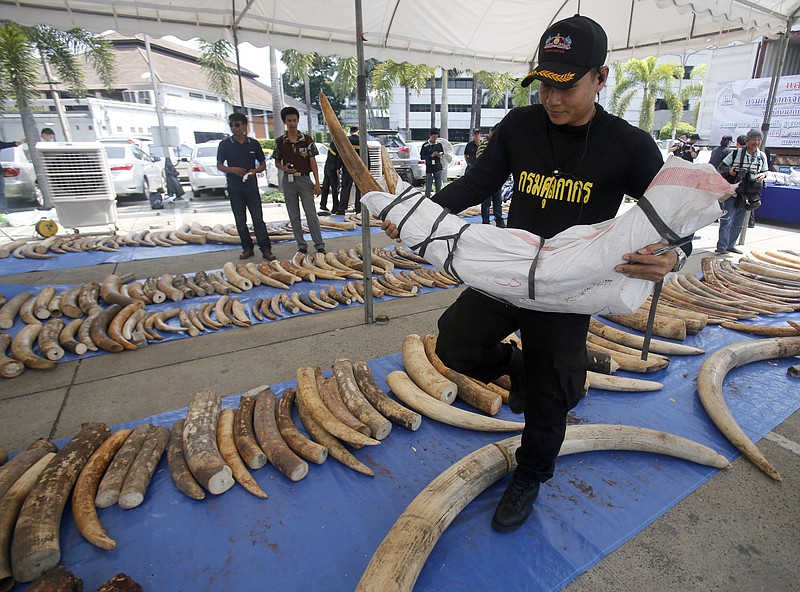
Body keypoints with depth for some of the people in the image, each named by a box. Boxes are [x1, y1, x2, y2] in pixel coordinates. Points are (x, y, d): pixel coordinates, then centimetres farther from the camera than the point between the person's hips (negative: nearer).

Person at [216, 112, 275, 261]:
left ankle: (266, 249, 0)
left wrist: (255, 171, -12)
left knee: (258, 219, -2)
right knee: (240, 220, 6)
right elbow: (219, 165, 4)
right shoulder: (225, 144, 2)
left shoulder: (253, 144, 4)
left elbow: (263, 164, 10)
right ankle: (247, 248, 16)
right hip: (234, 188, 1)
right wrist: (232, 169, -16)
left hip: (251, 187, 0)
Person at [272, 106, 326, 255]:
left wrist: (317, 183, -6)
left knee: (311, 214, -3)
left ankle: (319, 245, 6)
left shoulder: (307, 139, 0)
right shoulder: (280, 141, 4)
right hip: (288, 180, 2)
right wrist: (283, 167, -12)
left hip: (304, 179, -2)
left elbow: (312, 161, -1)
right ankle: (301, 245, 16)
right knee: (294, 216, 6)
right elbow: (277, 161, 12)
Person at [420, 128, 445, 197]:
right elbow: (422, 157, -7)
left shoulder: (439, 144, 4)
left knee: (438, 186, 9)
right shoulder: (425, 145, -7)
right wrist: (431, 155, -18)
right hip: (429, 169, -4)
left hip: (438, 168, 4)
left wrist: (441, 155, -7)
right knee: (428, 187, 0)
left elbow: (443, 153, 16)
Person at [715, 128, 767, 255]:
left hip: (748, 195, 5)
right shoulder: (736, 153, -4)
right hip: (732, 193, -5)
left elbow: (764, 172, 18)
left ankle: (730, 245, 19)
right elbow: (720, 168, 1)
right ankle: (721, 247, -8)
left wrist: (763, 175, -5)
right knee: (727, 220, -10)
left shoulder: (762, 157, 9)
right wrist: (728, 170, -20)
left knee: (738, 223, 10)